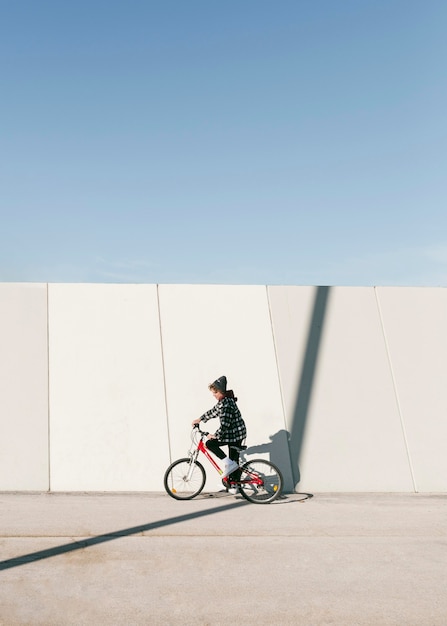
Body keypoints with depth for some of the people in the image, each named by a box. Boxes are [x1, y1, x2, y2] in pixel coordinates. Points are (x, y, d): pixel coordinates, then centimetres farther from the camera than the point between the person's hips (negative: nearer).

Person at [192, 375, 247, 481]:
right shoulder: (223, 401, 10)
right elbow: (214, 411, 23)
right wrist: (199, 419, 28)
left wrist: (215, 436, -20)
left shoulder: (227, 404, -21)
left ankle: (229, 464, -9)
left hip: (234, 434, -10)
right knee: (234, 460, 12)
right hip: (237, 434, 10)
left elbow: (225, 424, -26)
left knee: (210, 443, -11)